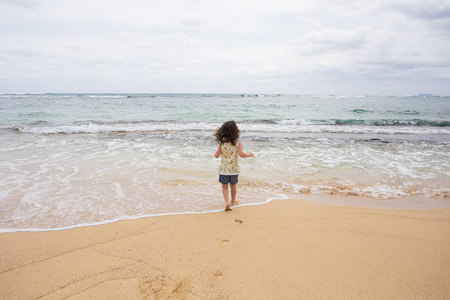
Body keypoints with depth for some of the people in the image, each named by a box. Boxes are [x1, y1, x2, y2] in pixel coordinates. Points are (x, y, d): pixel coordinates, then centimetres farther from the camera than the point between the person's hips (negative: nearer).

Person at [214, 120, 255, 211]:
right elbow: (241, 154, -20)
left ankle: (227, 202, -7)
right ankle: (233, 201, 38)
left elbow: (216, 156, -1)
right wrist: (249, 154, -2)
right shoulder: (238, 143, -8)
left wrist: (216, 153, 22)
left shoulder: (222, 143, -3)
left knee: (224, 187, 12)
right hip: (234, 169, 0)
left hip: (224, 169, 0)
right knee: (233, 186, 21)